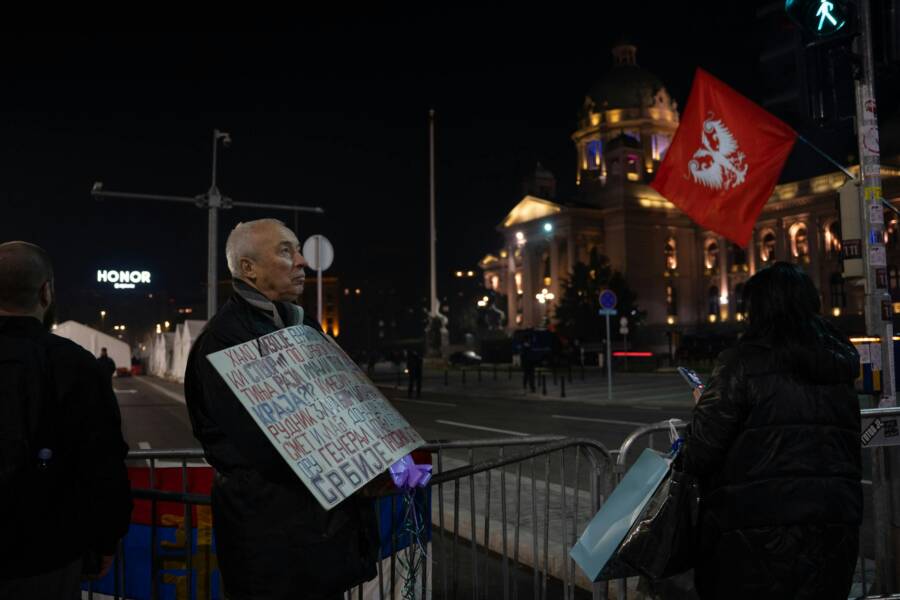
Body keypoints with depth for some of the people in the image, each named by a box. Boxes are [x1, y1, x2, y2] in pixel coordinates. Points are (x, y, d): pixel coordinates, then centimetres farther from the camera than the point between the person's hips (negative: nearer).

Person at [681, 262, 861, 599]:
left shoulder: (743, 362, -12)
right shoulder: (839, 363, 8)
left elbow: (701, 452, -12)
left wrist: (703, 404, 5)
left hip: (760, 528, -6)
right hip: (836, 525, 6)